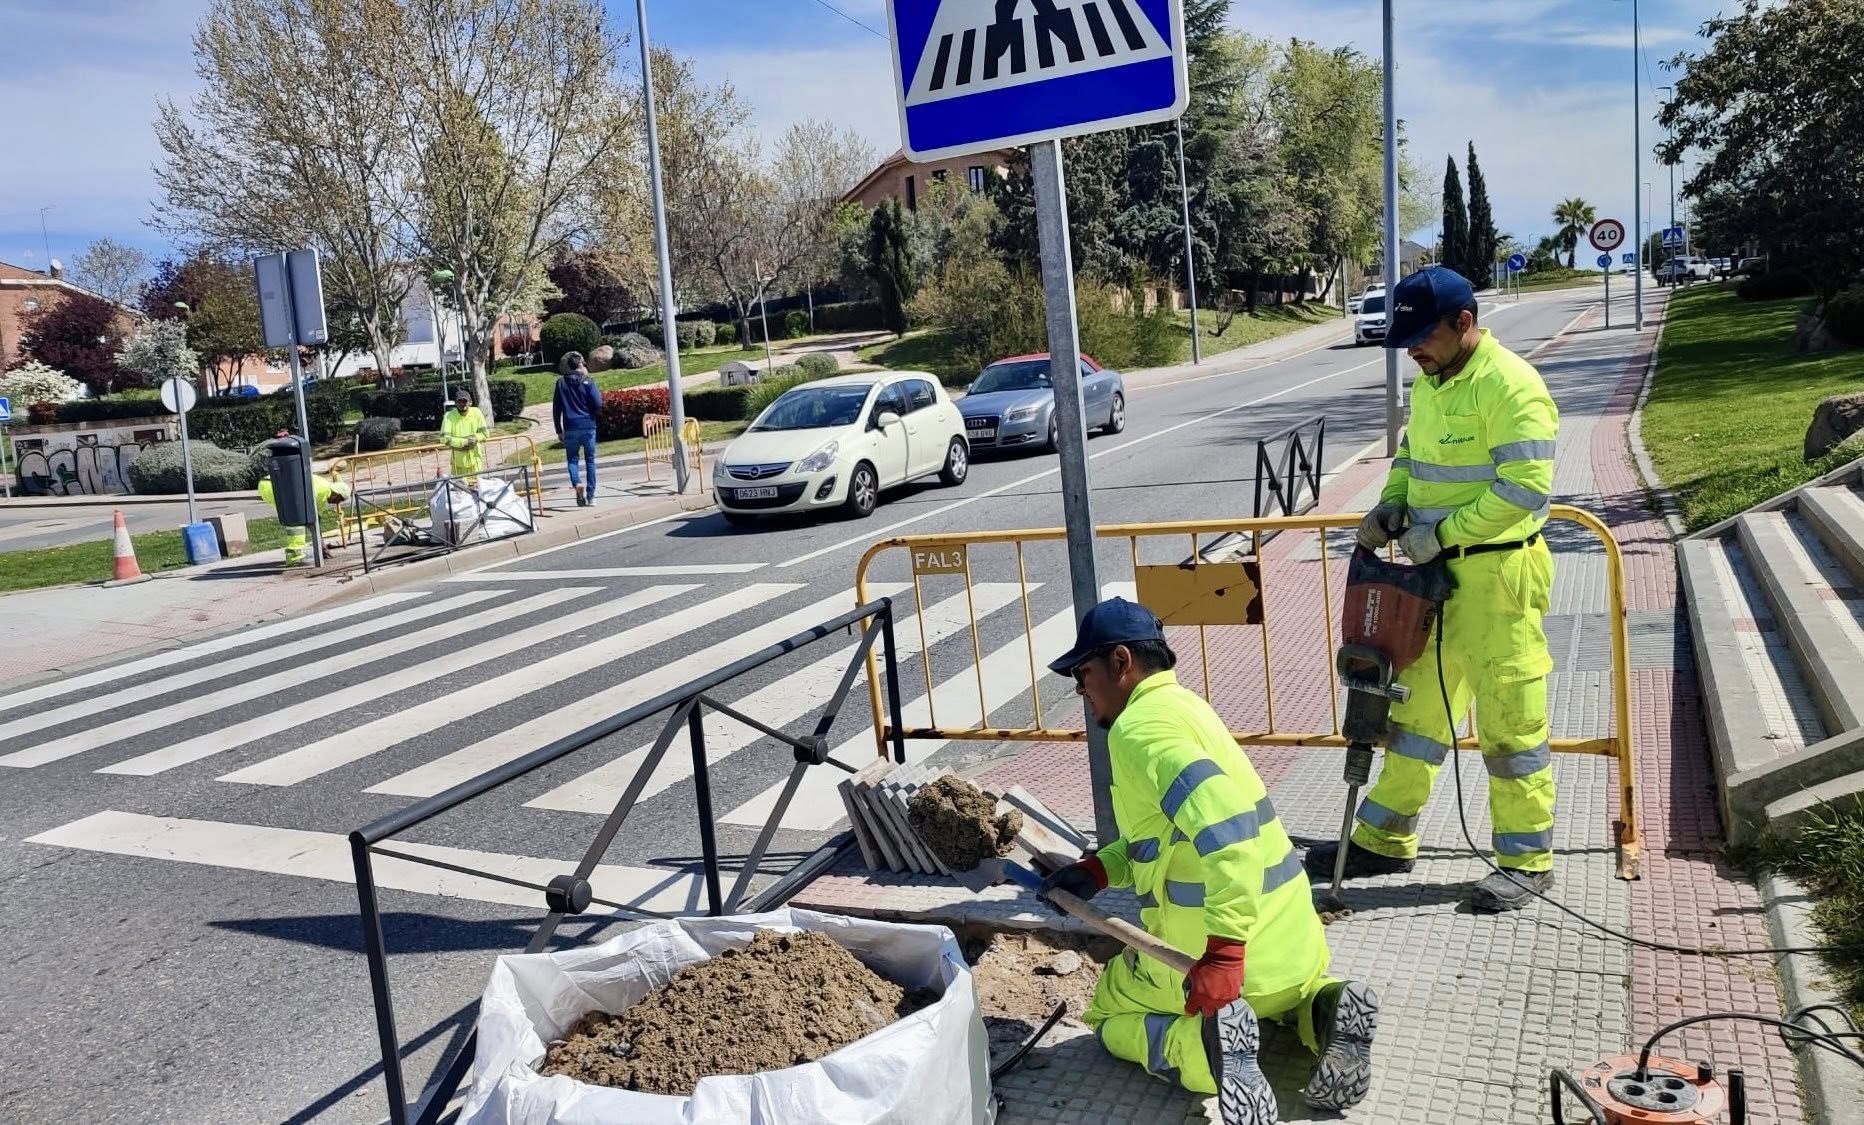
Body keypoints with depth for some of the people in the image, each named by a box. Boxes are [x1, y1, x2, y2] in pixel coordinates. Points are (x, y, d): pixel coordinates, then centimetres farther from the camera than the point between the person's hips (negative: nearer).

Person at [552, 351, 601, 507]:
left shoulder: (561, 383, 5)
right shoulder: (588, 381, -3)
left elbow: (556, 409, 6)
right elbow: (597, 405, -9)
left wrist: (559, 430, 12)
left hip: (570, 428, 1)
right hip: (588, 426, -1)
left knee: (572, 459, 10)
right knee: (590, 461, 8)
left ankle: (577, 483, -19)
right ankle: (591, 496, 9)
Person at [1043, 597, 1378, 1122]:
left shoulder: (1139, 724, -18)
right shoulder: (1181, 706, 12)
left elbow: (1225, 827, -33)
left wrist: (1222, 953, -33)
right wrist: (1097, 870, 7)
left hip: (1224, 955, -8)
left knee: (1108, 1017, 19)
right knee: (1279, 989, 42)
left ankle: (1202, 1046, -11)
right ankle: (1322, 1006, 8)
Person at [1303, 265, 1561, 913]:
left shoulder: (1510, 386, -17)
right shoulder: (1428, 383, 11)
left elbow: (1525, 489, -23)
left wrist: (1441, 533, -21)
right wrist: (1392, 506, 5)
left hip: (1499, 573, -9)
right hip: (1435, 570, 9)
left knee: (1510, 716, 1)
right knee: (1416, 705, 15)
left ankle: (1527, 860, 17)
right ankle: (1384, 840, 26)